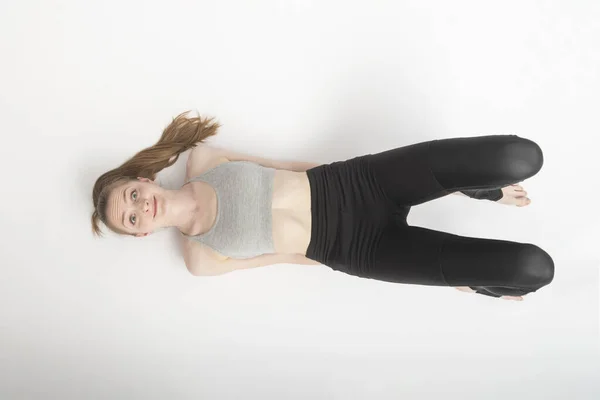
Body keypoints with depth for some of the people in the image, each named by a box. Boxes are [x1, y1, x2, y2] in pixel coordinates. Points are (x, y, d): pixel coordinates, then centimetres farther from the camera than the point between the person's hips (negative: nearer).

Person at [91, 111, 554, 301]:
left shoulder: (201, 158, 1)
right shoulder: (199, 257, -4)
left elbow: (283, 165, 10)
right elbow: (284, 255, 1)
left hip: (355, 182, 3)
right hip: (359, 249, -3)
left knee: (520, 157, -15)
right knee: (533, 268, -14)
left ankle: (481, 189, 21)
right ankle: (482, 282, 22)